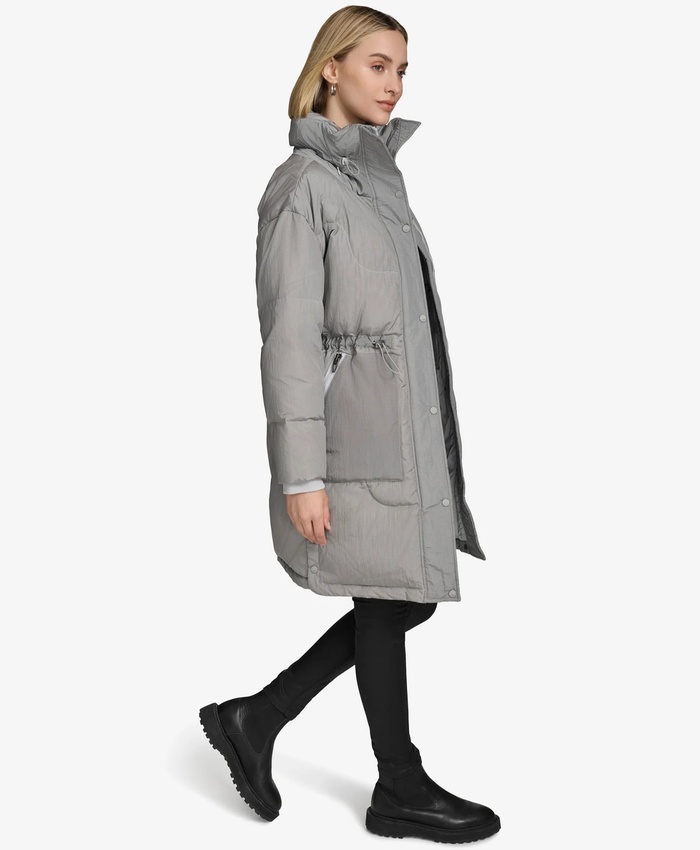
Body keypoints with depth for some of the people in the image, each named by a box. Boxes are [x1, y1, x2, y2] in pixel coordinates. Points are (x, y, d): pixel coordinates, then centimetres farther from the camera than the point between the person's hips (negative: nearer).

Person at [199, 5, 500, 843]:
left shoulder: (378, 174, 15)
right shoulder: (304, 183, -11)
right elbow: (290, 337, -15)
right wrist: (302, 474, -18)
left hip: (403, 425, 9)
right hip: (355, 430, -9)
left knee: (412, 598, 13)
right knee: (387, 602, 3)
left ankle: (255, 718, 23)